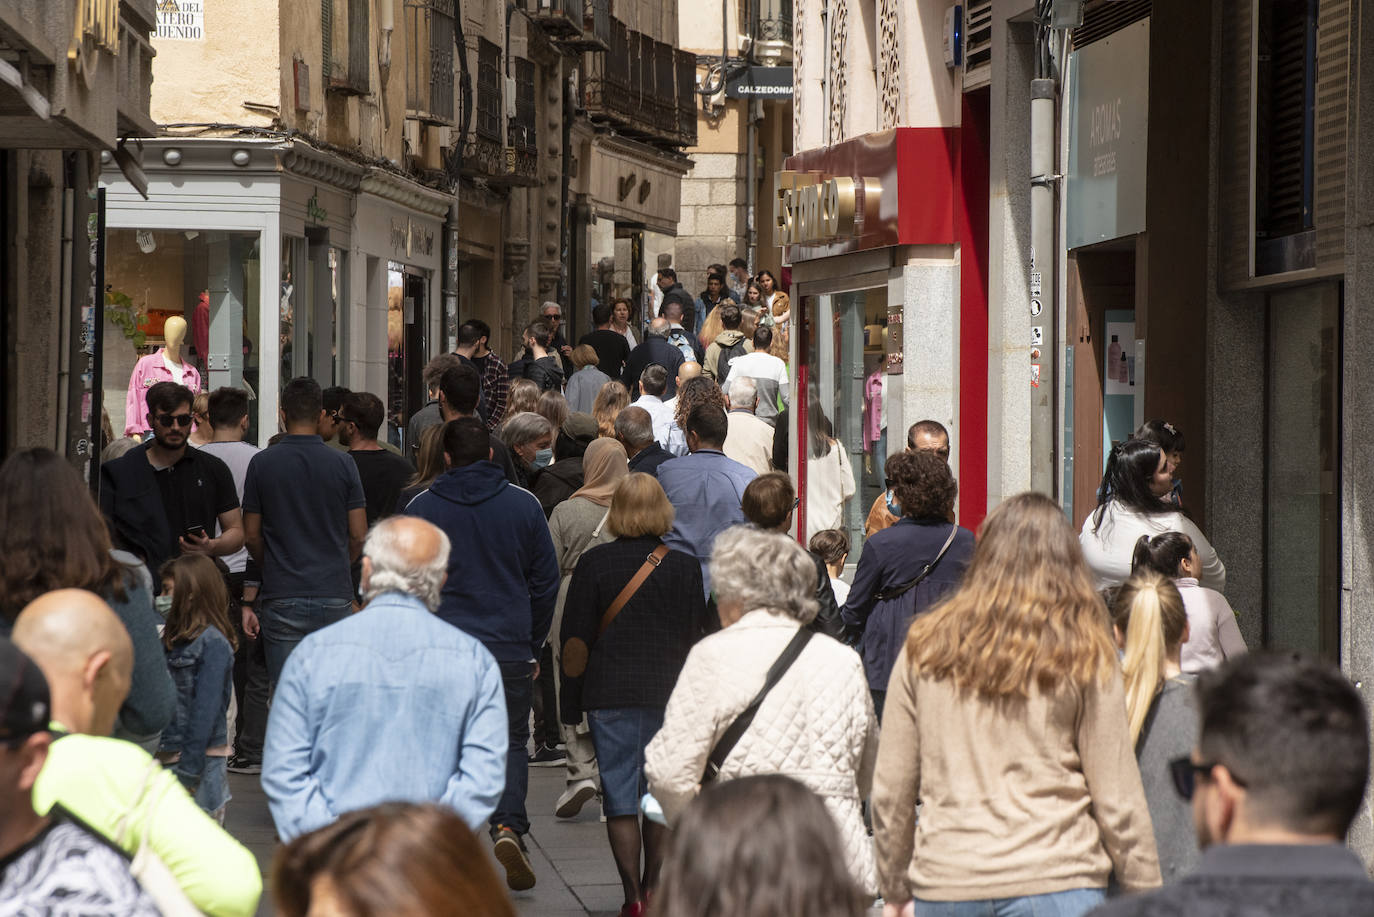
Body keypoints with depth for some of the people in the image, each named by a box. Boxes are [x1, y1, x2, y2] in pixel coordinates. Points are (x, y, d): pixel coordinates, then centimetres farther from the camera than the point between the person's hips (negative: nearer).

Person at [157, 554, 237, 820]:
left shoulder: (214, 644, -12)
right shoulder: (176, 637, 13)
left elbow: (206, 711, -16)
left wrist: (188, 773, -18)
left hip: (200, 758, -8)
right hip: (169, 756, 8)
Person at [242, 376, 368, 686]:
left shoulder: (262, 464, -2)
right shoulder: (343, 464, 0)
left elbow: (252, 536, 3)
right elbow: (358, 536, 2)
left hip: (282, 598, -1)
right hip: (335, 593, 1)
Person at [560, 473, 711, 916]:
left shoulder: (594, 562, -4)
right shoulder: (685, 567, -1)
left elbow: (575, 639, -2)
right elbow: (697, 636, 3)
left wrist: (571, 704, 5)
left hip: (609, 692, -1)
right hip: (669, 692, 1)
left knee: (620, 796, 3)